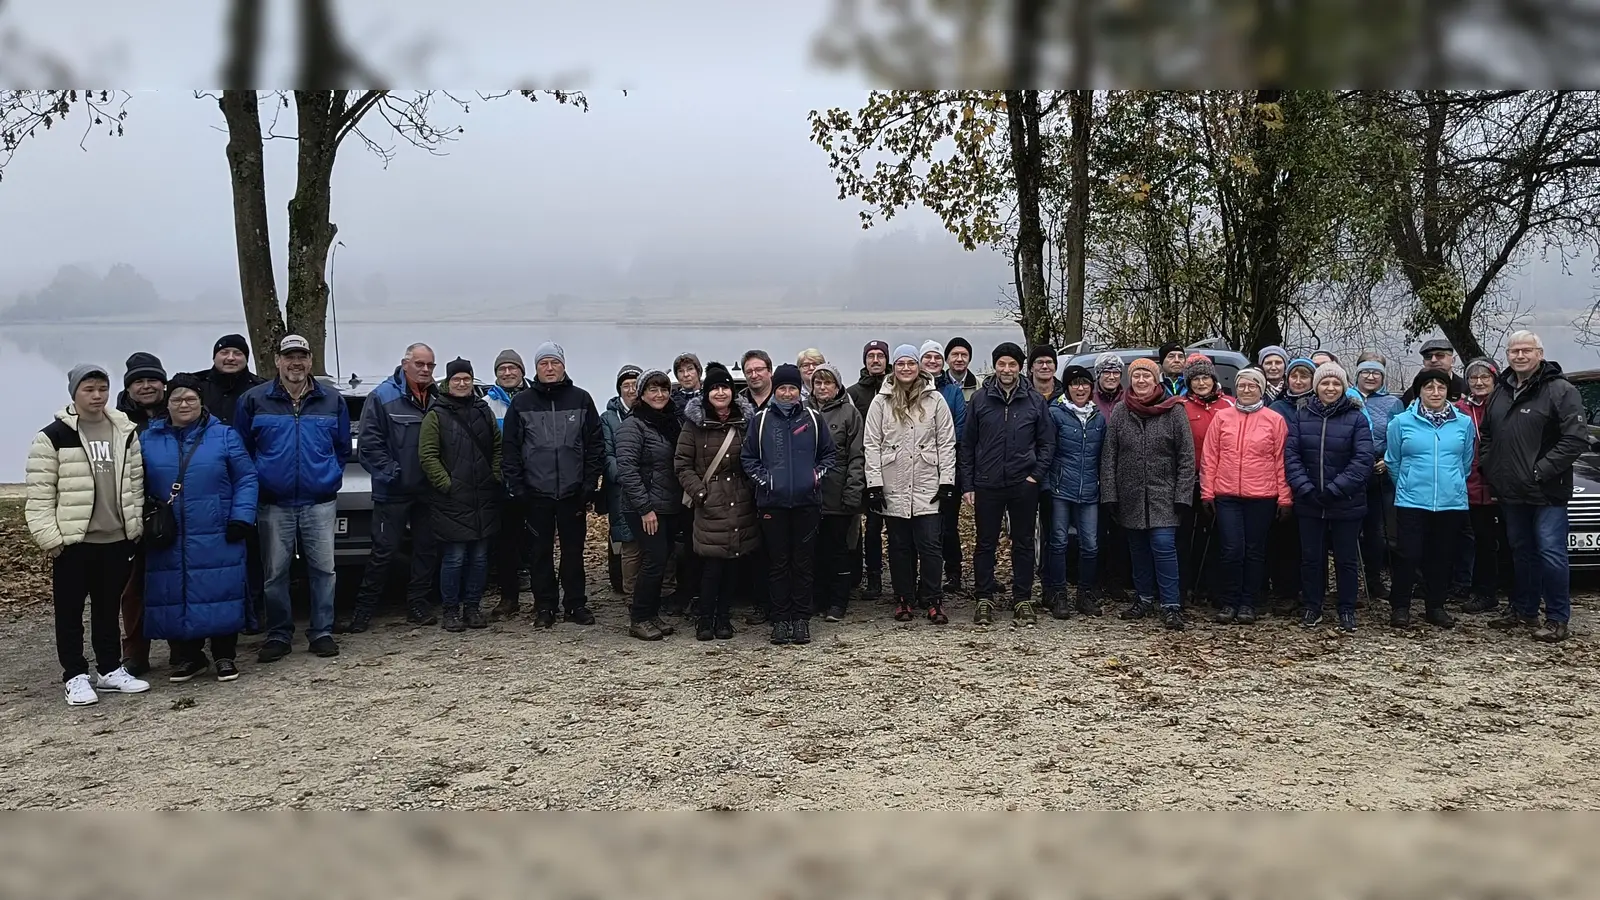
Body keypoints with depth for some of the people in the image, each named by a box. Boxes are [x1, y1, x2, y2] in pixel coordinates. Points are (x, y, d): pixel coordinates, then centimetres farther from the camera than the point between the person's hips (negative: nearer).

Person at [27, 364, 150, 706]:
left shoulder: (125, 433, 7)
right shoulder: (53, 436, -6)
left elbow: (136, 483, 13)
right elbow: (39, 493, -8)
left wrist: (135, 526, 8)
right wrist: (49, 537, -12)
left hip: (116, 539, 4)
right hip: (72, 541, -4)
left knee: (109, 608, 14)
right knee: (70, 611, 6)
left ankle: (110, 669, 25)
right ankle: (75, 676, 15)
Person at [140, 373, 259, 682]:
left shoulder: (224, 436, 3)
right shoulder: (148, 440, 10)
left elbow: (246, 479, 2)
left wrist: (241, 517, -8)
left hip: (217, 539, -2)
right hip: (167, 541, 2)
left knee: (221, 594, -1)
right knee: (175, 597, 6)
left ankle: (225, 657, 12)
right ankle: (189, 657, 19)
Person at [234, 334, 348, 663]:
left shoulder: (332, 400, 7)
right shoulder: (254, 400, 2)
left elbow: (343, 448, 13)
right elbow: (242, 449, 7)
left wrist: (329, 476, 5)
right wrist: (259, 478, 3)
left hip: (320, 502, 1)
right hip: (274, 504, 0)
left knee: (323, 569, 1)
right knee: (275, 573, 3)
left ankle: (322, 632, 10)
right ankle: (278, 635, 13)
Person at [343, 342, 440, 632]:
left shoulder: (438, 399, 6)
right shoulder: (383, 397, -6)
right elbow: (369, 443, -10)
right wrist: (390, 473, -15)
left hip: (428, 490, 5)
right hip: (394, 491, -5)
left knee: (427, 548, 10)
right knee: (385, 551, -3)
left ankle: (418, 604, 21)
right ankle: (363, 610, 4)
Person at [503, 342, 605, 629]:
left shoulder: (581, 399, 2)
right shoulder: (522, 403, 2)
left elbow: (596, 444, 2)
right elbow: (510, 449, 2)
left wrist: (590, 484, -4)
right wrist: (517, 487, -4)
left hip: (573, 491, 0)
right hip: (537, 492, 0)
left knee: (574, 550, 7)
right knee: (541, 551, 8)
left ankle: (576, 604, 17)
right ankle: (544, 606, 16)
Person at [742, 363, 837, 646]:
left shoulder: (813, 419, 6)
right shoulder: (761, 420, 4)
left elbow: (830, 454, 13)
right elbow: (747, 457, 8)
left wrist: (818, 474, -1)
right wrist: (763, 478, -4)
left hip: (807, 500, 0)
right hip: (773, 501, 0)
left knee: (804, 561, 5)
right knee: (778, 562, 5)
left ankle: (802, 618, 12)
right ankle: (780, 619, 11)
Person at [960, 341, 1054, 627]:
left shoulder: (1035, 401, 3)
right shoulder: (979, 399, 3)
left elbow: (1047, 443, 7)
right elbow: (966, 445, 5)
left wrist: (1036, 475, -5)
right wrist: (967, 485, 1)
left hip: (1024, 485, 0)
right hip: (987, 485, 0)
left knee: (1024, 544, 7)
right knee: (985, 543, 6)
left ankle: (1022, 600, 15)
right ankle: (985, 599, 16)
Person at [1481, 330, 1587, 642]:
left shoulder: (1561, 390, -9)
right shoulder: (1501, 392, 13)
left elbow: (1576, 439, -16)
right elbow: (1487, 436, 22)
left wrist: (1541, 471, -19)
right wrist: (1489, 469, 8)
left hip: (1547, 493, -7)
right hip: (1511, 492, 7)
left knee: (1551, 553, -6)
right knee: (1521, 552, 16)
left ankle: (1558, 619, 2)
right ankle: (1524, 610, 27)